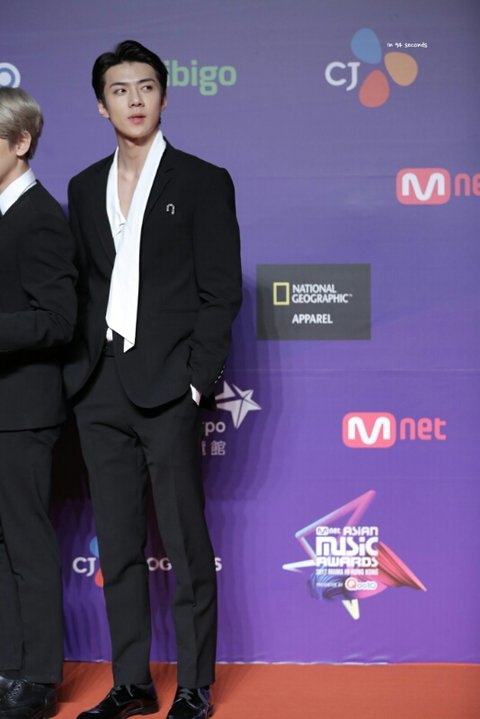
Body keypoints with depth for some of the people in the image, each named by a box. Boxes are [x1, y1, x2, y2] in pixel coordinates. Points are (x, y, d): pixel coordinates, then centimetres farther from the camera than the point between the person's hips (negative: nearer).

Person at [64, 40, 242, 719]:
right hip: (100, 390, 5)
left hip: (167, 388, -5)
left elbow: (221, 292, -4)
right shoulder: (85, 187, 15)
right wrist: (80, 373, 5)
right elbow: (81, 288, 16)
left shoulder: (203, 181, 1)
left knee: (186, 547, 0)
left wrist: (195, 382, -11)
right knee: (117, 548, 10)